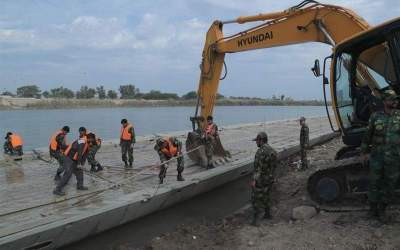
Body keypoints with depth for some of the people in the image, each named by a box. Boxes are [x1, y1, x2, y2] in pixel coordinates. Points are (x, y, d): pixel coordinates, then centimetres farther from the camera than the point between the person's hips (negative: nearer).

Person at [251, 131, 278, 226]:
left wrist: (254, 180, -20)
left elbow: (258, 167, -23)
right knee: (266, 196, 24)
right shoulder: (273, 151, 7)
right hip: (270, 179, 8)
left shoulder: (261, 151, -21)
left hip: (260, 180, -8)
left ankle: (256, 220, 1)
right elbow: (274, 166, 13)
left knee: (256, 199, 0)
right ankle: (267, 214, 36)